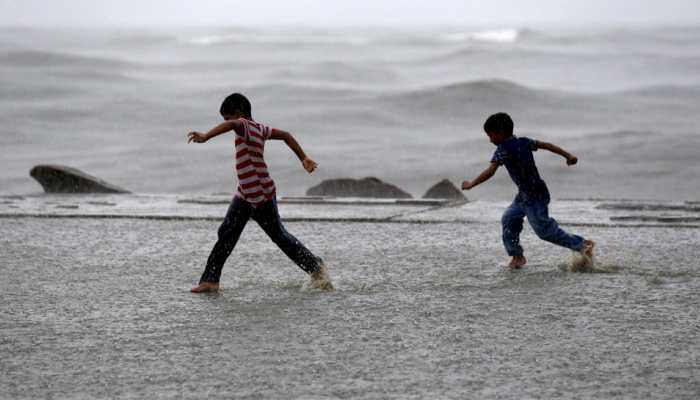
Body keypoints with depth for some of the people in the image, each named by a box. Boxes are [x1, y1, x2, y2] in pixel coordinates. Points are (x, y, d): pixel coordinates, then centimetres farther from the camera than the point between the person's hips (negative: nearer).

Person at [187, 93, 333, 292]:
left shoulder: (246, 126, -21)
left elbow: (232, 124, -45)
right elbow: (286, 135, 16)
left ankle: (316, 267, 18)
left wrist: (205, 137, -55)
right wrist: (304, 158, 20)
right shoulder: (259, 128, 7)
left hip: (262, 197, -9)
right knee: (226, 235, 5)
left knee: (280, 236, 5)